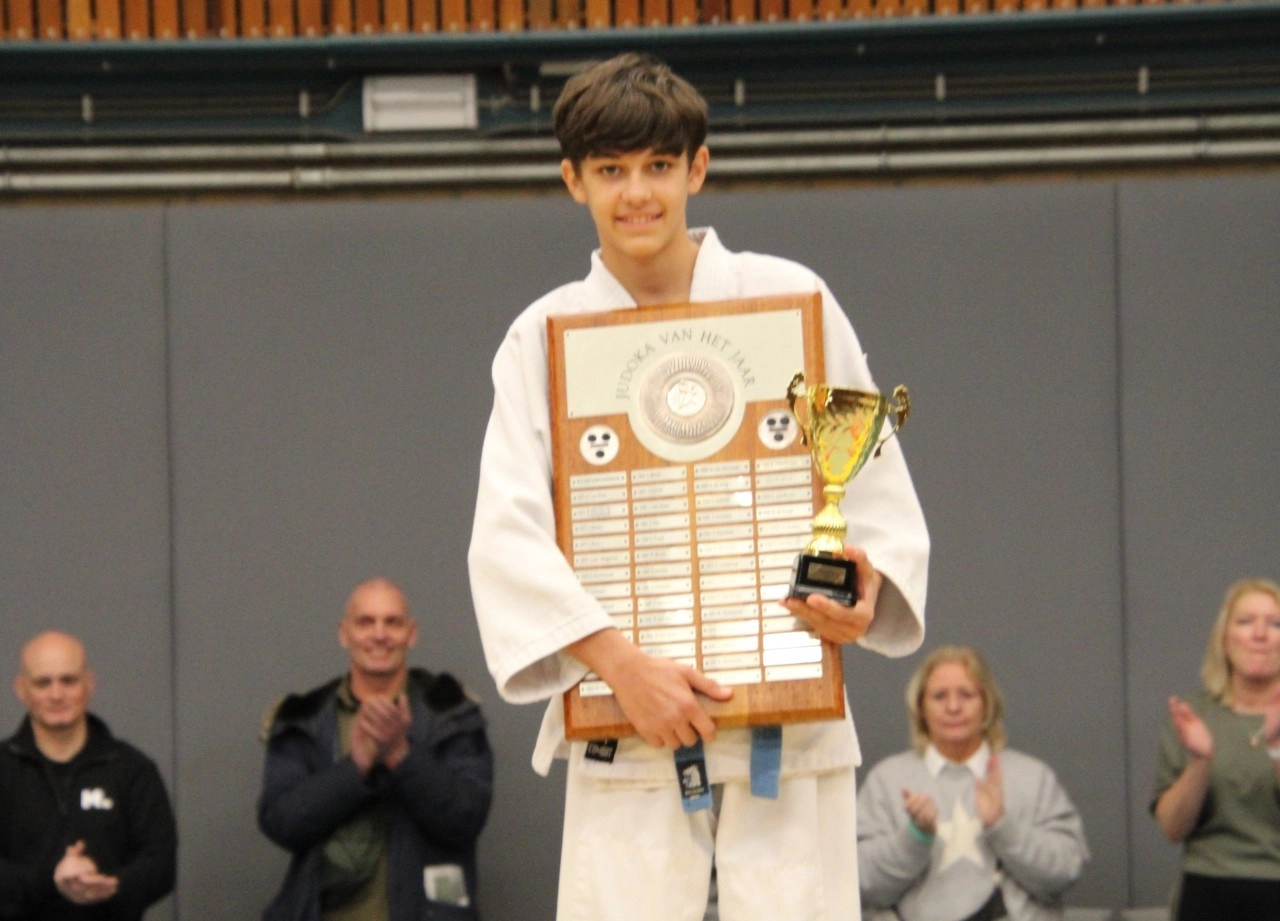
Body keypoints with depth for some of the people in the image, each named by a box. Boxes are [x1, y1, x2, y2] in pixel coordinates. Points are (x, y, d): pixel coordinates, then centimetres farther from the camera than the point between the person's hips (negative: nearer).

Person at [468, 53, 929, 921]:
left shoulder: (790, 298, 3)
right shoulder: (545, 336, 3)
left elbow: (872, 474, 8)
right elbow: (508, 533, -6)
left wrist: (867, 588, -13)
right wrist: (621, 662, -19)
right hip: (625, 724, 0)